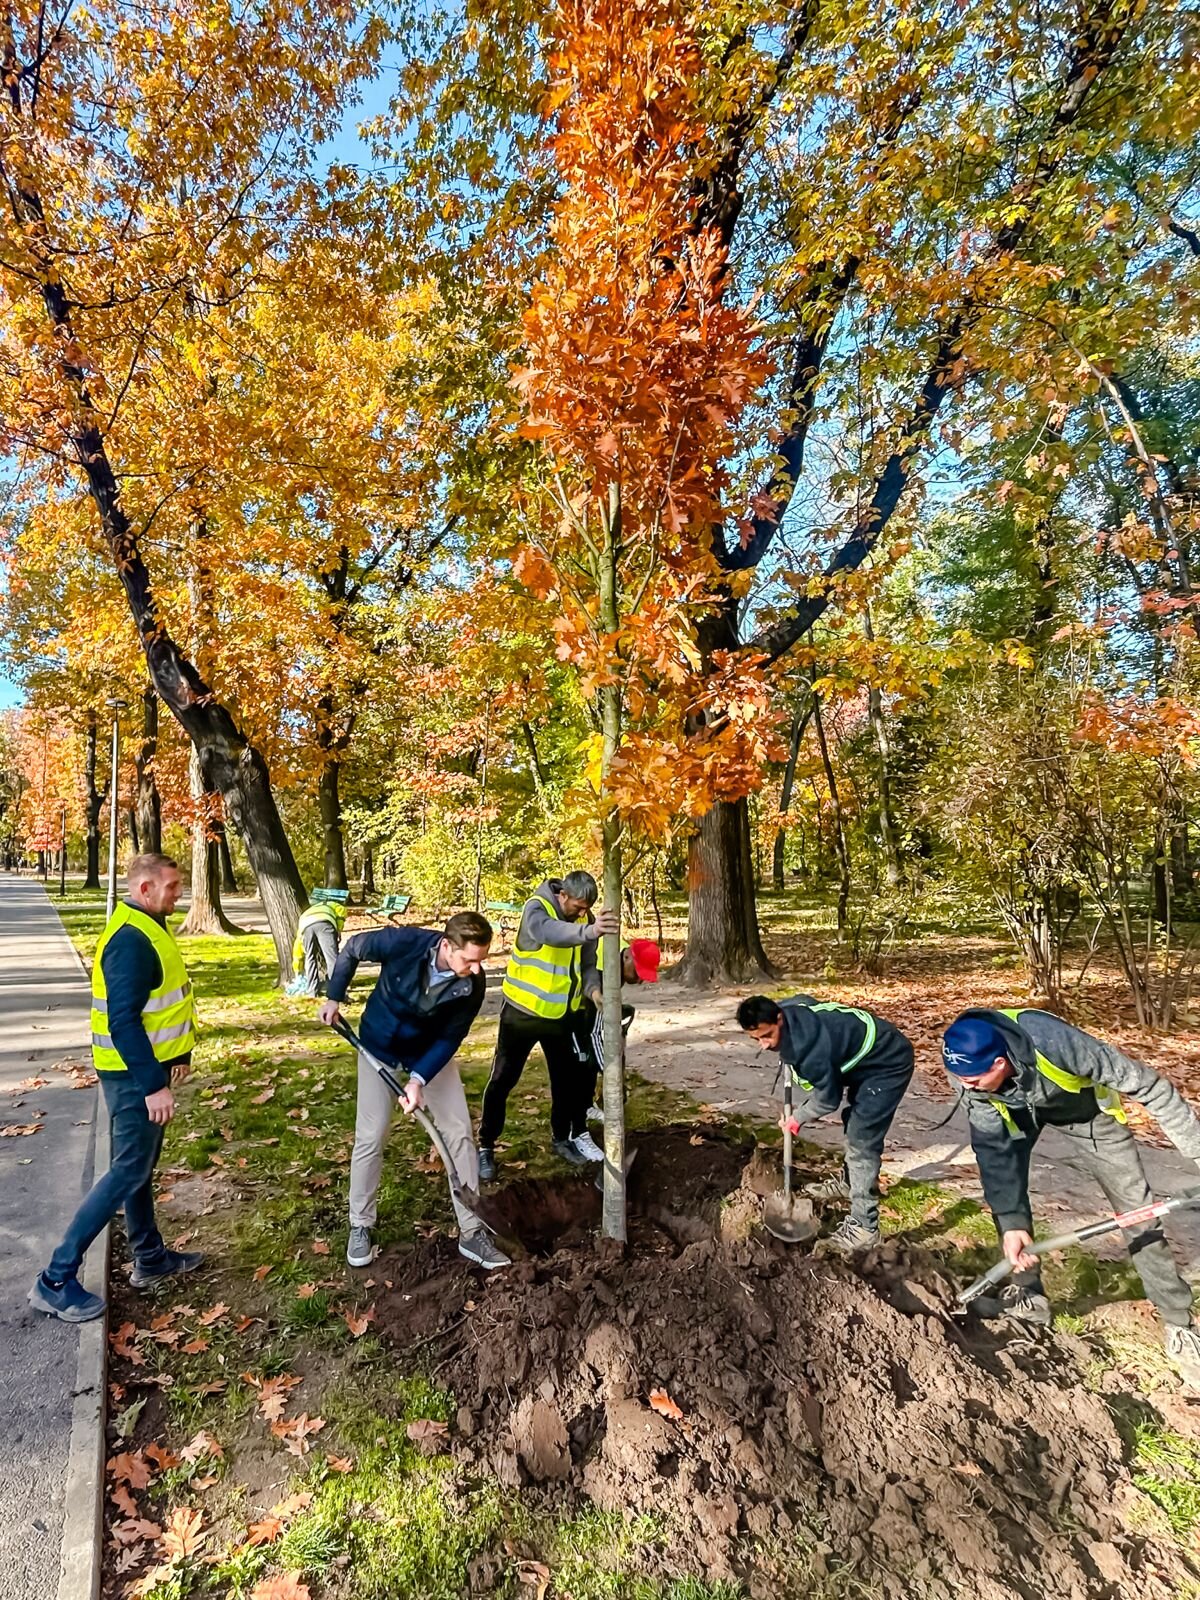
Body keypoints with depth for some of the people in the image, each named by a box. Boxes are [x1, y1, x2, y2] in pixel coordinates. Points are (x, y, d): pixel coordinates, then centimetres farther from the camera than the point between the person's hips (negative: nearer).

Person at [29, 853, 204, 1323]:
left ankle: (150, 1257, 32)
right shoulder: (131, 941, -24)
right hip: (134, 1076, -10)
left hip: (144, 1067, 10)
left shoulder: (146, 928, 8)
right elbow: (123, 1022, -27)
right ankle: (56, 1280, 10)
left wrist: (176, 1054, 20)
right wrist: (153, 1085, -26)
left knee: (140, 1166, 18)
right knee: (128, 1171, -1)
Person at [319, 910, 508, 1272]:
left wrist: (419, 1079, -28)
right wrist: (334, 997, -8)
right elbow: (352, 948, -14)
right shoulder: (404, 943, -34)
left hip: (431, 1054, 1)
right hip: (379, 1049, -1)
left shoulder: (473, 983, -28)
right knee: (370, 1138, 2)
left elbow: (450, 1038, -18)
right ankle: (360, 1227, 24)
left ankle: (471, 1233, 10)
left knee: (459, 1132, -2)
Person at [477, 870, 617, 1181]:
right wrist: (589, 931, -65)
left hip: (562, 1014, 5)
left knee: (569, 1078, 14)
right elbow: (550, 932, -47)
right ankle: (486, 1146, 19)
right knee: (503, 1080, 4)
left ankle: (563, 1138, 34)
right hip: (523, 1011, -5)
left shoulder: (584, 916, -5)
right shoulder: (536, 908, -23)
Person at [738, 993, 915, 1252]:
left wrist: (798, 1117, -3)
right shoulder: (790, 1010, -12)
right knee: (853, 1122, 25)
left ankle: (864, 1227, -4)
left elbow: (828, 1097, -22)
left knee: (861, 1140, -12)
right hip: (868, 1057, 10)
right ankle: (849, 1182, 46)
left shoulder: (806, 1044, -36)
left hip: (889, 1063, -10)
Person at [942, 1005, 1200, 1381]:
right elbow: (994, 1148, -26)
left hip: (1084, 1108, -2)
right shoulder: (967, 1070, -33)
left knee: (1136, 1210, -2)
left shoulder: (1054, 1042, -45)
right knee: (1003, 1186, -11)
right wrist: (1011, 1222, -31)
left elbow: (1147, 1085, -32)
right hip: (1020, 1107, 3)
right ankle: (1027, 1295, 7)